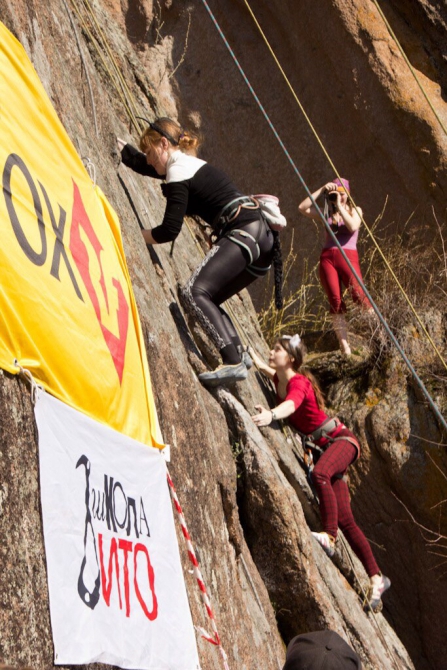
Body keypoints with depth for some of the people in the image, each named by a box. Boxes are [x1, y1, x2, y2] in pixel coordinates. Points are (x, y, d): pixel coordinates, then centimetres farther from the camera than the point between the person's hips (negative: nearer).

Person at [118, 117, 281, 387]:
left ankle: (234, 362, -31)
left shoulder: (178, 174, -6)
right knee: (207, 299, 16)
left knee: (196, 291, -20)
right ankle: (239, 354, 5)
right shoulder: (187, 163, 24)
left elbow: (170, 230, -11)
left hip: (243, 231, -10)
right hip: (262, 235, 10)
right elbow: (139, 162, 43)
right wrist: (118, 145, 51)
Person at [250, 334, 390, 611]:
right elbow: (266, 368, 31)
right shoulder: (280, 379, 3)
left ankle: (329, 536, -37)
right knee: (345, 520, 2)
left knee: (319, 473, -42)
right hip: (323, 448, 8)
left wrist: (271, 414, -64)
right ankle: (376, 577, 6)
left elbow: (291, 404, -46)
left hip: (341, 440, -8)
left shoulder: (298, 382, -21)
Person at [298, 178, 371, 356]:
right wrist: (321, 191, 2)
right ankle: (344, 347, -6)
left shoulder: (355, 210, 10)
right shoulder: (327, 212, 16)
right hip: (327, 258, 2)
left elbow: (352, 226, -12)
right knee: (336, 302, -6)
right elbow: (303, 208, 5)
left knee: (359, 295, -21)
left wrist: (340, 205, -9)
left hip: (348, 256, -2)